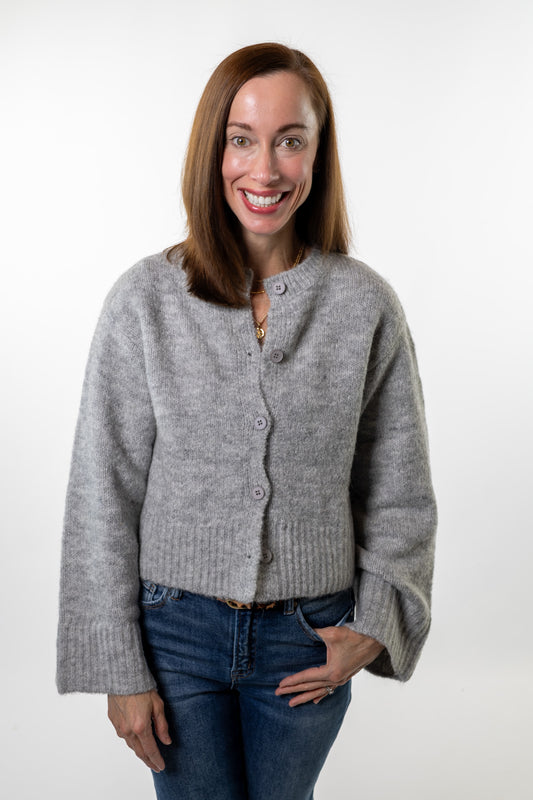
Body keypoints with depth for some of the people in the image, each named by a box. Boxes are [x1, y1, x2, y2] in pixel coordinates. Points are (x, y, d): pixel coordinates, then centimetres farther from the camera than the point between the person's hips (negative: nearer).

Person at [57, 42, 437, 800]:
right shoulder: (145, 299, -10)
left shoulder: (365, 305, -6)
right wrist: (120, 668, -6)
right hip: (177, 628, -1)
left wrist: (375, 628, -5)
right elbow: (102, 497, -6)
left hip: (307, 638, 1)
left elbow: (399, 492, 3)